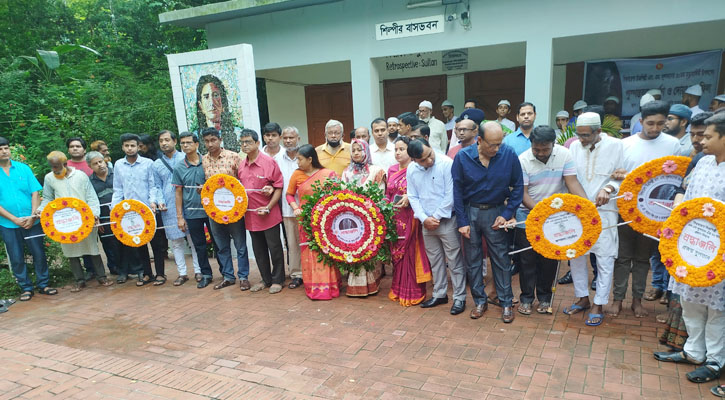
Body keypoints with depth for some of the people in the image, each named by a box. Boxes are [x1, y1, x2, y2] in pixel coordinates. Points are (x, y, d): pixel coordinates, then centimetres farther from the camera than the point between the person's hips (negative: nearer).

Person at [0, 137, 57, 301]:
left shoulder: (23, 168, 2)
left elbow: (35, 193, 1)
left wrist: (33, 216, -9)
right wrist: (15, 219, -12)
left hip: (31, 221, 1)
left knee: (39, 254, 5)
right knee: (16, 258, 8)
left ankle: (43, 284, 19)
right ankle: (26, 288, 20)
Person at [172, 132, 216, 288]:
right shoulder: (179, 167, 1)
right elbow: (178, 192, 5)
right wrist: (180, 216, 2)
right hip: (192, 212, 1)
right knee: (199, 245, 10)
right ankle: (205, 274, 22)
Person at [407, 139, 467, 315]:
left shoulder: (446, 163, -15)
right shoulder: (411, 170, 1)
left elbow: (451, 195, -16)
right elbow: (413, 197, 5)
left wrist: (437, 217, -13)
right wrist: (424, 219, -7)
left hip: (447, 220, -5)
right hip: (426, 223, 5)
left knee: (455, 261, 3)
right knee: (435, 261, 17)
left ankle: (459, 298, 15)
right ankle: (439, 294, 31)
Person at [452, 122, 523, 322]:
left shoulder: (509, 154, -11)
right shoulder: (463, 157, -11)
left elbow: (517, 186, -1)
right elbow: (457, 190, -4)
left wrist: (507, 214, -6)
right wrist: (462, 221, -5)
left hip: (496, 212, 0)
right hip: (470, 212, 1)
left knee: (501, 259, 5)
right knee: (473, 259, 9)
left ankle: (506, 302, 21)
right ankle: (480, 301, 25)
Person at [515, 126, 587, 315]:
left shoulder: (564, 155, -9)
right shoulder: (523, 160, -13)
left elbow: (572, 183, -12)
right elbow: (522, 193, -15)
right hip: (528, 216, -1)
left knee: (550, 259, 9)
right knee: (528, 259, 6)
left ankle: (544, 297, 26)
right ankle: (526, 298, 21)